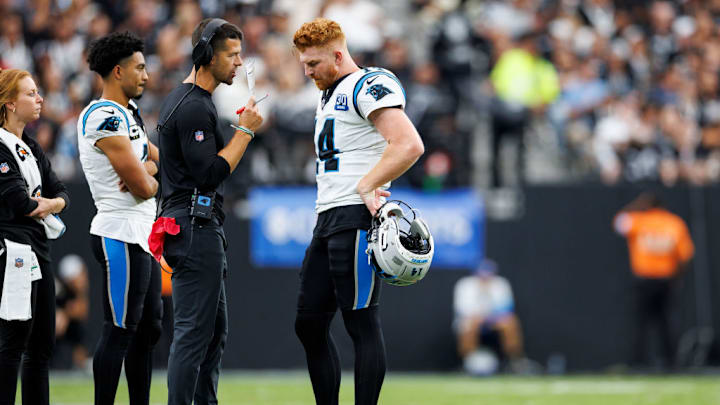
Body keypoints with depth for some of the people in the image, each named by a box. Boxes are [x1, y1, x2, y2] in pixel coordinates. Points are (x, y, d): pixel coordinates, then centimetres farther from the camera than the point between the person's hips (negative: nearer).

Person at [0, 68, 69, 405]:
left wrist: (50, 203, -8)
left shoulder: (30, 147, 17)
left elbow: (61, 193, 14)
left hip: (38, 251, 9)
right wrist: (42, 203, 1)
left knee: (42, 344, 10)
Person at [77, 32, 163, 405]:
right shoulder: (105, 118, -17)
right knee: (120, 330, -9)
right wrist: (151, 177, 4)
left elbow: (161, 161, 17)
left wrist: (143, 170, -6)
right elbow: (143, 187, -20)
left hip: (141, 235, 11)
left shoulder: (128, 114, 16)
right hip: (121, 237, -11)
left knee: (148, 328, 14)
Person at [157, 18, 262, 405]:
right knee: (194, 331, -11)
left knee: (216, 327, 14)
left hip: (193, 224, 11)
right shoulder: (195, 107, -16)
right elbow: (211, 173, -21)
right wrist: (245, 130, -15)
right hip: (196, 225, -11)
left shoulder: (178, 99, 18)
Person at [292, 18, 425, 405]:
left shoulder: (369, 85, -9)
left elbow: (409, 145, -21)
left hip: (356, 218, -10)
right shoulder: (328, 95, 23)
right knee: (309, 323, 9)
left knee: (361, 323, -9)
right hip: (327, 219, 10)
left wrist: (365, 187, -20)